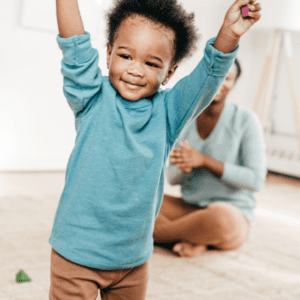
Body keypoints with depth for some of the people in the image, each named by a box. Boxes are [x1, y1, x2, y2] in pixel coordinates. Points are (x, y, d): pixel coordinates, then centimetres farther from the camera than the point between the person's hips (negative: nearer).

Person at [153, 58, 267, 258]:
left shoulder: (246, 120, -9)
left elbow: (256, 180, -14)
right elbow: (172, 178, 7)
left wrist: (203, 160, -19)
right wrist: (183, 166, -17)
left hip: (233, 213, -5)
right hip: (189, 208, 5)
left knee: (220, 218, -40)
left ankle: (157, 231, -15)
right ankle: (194, 241, -20)